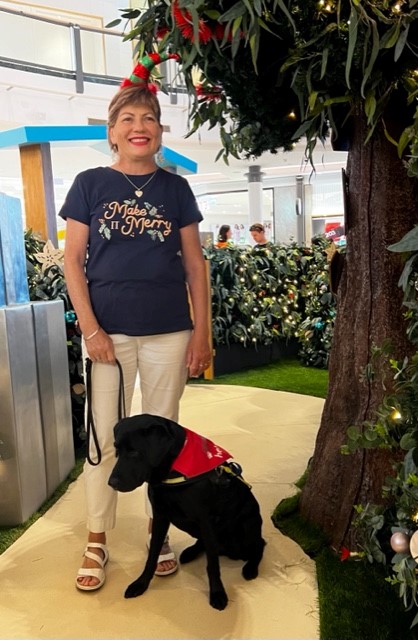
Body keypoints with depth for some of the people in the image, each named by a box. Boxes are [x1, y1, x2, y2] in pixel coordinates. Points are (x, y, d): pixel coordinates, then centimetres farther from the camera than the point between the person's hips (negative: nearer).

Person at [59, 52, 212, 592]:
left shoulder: (175, 188, 6)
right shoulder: (89, 184, 3)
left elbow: (194, 263, 6)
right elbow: (73, 260, 1)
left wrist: (201, 332, 0)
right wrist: (89, 327, -9)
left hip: (169, 333, 1)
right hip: (109, 331, -1)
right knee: (105, 437, 5)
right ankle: (96, 542, 23)